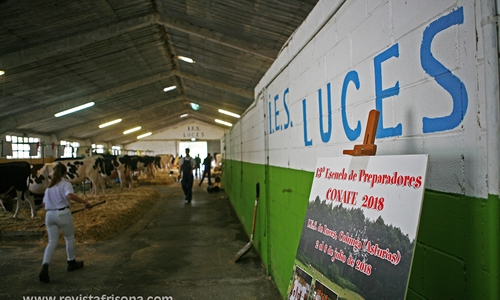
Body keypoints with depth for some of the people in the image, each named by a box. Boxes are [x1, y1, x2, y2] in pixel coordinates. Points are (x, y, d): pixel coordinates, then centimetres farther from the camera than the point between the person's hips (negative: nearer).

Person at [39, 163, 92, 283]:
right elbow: (70, 195, -27)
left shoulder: (49, 186, 14)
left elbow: (44, 203, 16)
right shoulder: (65, 184, -6)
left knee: (52, 241, 6)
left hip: (49, 214, 5)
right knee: (70, 238, 14)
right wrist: (85, 202, -25)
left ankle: (45, 267, -11)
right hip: (63, 214, -5)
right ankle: (71, 263, 27)